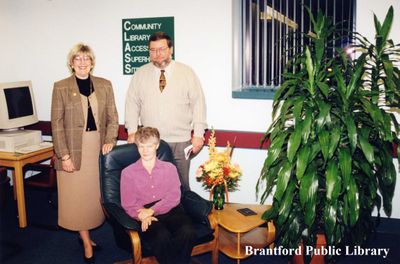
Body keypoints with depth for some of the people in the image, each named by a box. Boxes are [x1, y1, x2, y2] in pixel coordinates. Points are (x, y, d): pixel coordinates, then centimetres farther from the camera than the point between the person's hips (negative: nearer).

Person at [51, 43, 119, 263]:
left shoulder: (104, 85, 6)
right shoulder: (61, 87, -1)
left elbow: (113, 117, 5)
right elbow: (57, 124, -4)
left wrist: (110, 141, -10)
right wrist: (64, 155, -10)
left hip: (99, 148, 2)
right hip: (74, 149, -2)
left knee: (95, 193, 8)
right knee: (77, 195, 4)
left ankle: (84, 233, 28)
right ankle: (86, 242, 17)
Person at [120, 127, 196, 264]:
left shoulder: (169, 168, 17)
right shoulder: (128, 172, 14)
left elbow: (174, 197, 4)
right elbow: (128, 204, 6)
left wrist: (152, 210, -12)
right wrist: (143, 216, -16)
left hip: (170, 210, 2)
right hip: (145, 214, -1)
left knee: (188, 232, -31)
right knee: (162, 236, -35)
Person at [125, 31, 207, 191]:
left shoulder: (187, 73, 3)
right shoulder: (140, 74, 8)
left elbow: (198, 103, 1)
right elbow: (132, 104, 8)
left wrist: (198, 134, -4)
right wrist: (132, 132, 0)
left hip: (180, 142, -1)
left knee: (181, 184, 4)